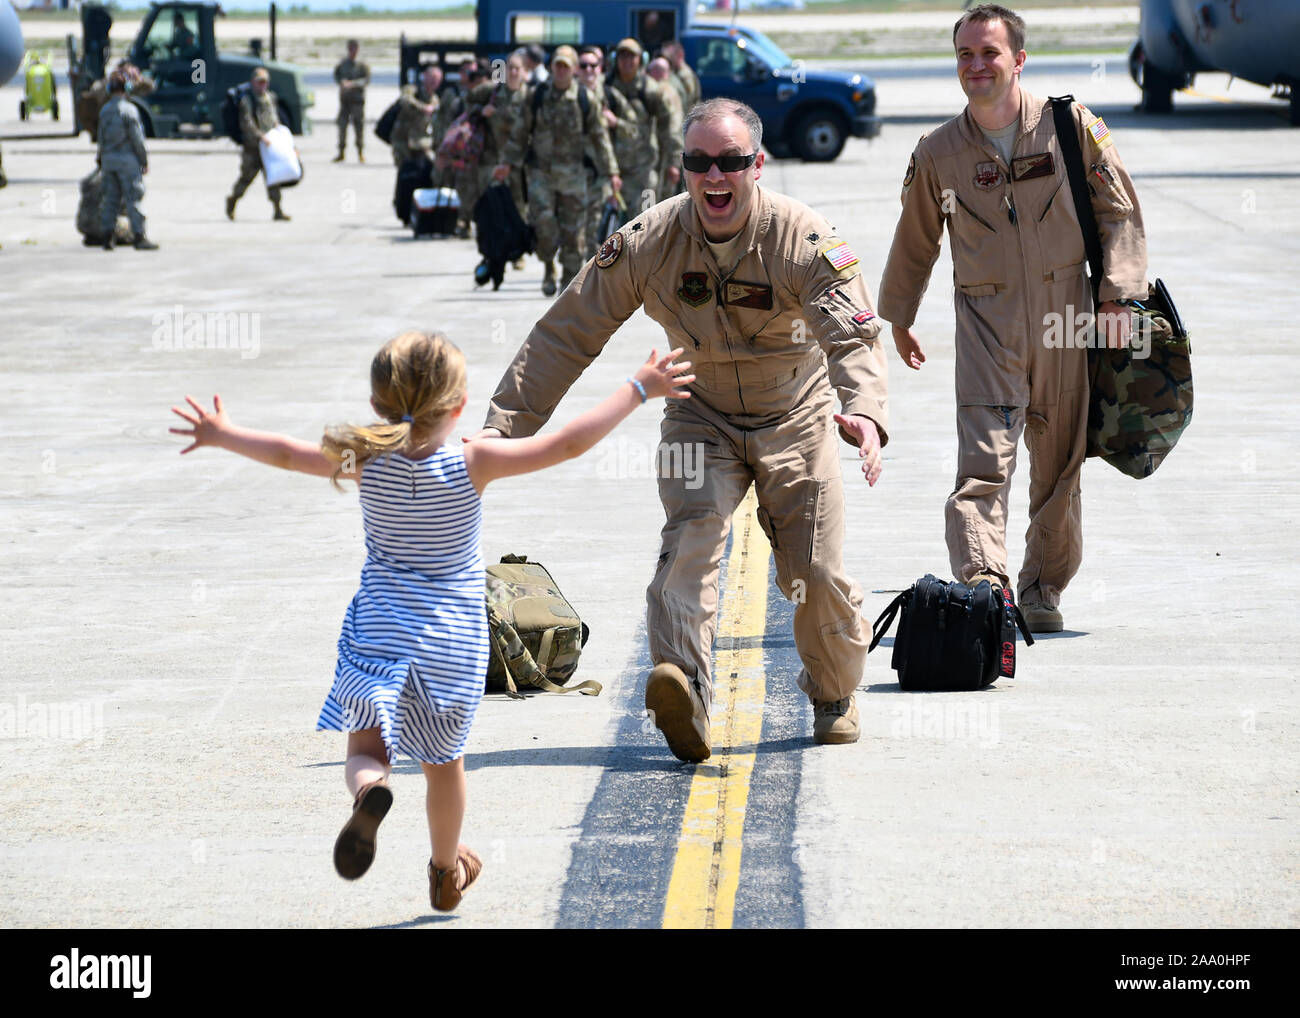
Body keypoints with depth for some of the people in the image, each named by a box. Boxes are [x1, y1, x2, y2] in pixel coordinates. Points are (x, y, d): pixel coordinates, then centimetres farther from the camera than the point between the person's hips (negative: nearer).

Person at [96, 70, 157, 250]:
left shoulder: (104, 112, 6)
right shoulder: (129, 110, -12)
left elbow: (101, 139, 11)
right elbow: (137, 139, -12)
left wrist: (102, 163, 19)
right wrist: (144, 161, -4)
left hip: (108, 160, 6)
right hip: (127, 159, -6)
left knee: (110, 199, 9)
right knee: (133, 198, -3)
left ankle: (107, 237, 8)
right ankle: (139, 237, -3)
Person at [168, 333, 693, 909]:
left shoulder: (367, 463, -7)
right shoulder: (473, 466, -12)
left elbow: (286, 454, 3)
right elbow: (569, 443, -14)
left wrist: (222, 435, 21)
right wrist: (637, 389, -6)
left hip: (377, 639, 0)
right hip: (452, 643, 0)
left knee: (366, 749, 3)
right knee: (443, 760, 19)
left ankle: (368, 792, -33)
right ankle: (446, 872, 36)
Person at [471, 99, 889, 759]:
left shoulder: (805, 240, -22)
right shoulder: (647, 242, -15)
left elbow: (852, 336, -34)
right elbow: (566, 334, -9)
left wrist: (863, 411, -56)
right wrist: (504, 426, -15)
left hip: (795, 421, -1)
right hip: (701, 418, 1)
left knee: (816, 572, -5)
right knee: (689, 537, -25)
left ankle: (835, 698, 23)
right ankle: (682, 691, -42)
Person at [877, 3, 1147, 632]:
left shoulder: (1070, 126, -2)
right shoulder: (938, 154, 2)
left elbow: (1119, 212, 3)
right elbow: (915, 243, 17)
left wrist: (1118, 294, -8)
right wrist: (898, 317, 27)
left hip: (1065, 319, 1)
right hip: (986, 321, -1)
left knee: (1059, 466, 9)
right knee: (984, 461, -17)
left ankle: (1042, 590, 25)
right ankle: (982, 582, -28)